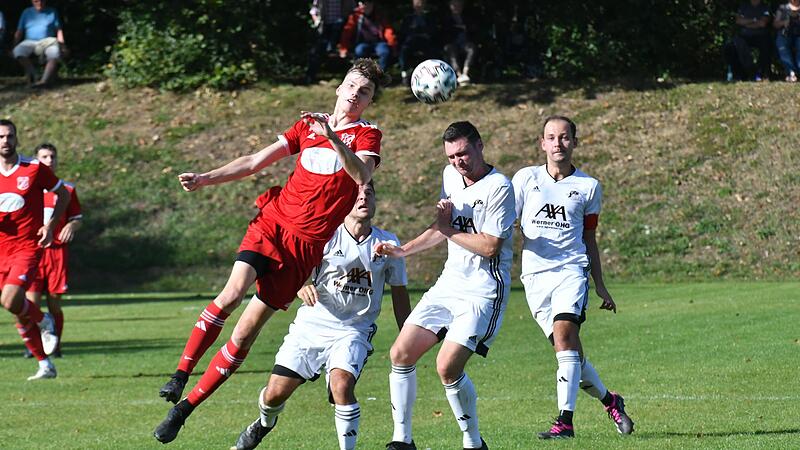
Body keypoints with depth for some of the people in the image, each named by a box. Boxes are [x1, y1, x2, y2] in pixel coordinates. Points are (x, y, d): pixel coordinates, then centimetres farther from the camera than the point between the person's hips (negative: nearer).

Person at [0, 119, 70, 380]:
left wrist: (50, 225, -5)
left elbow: (63, 194, 7)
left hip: (28, 248, -5)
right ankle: (45, 365, 21)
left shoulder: (34, 169, -5)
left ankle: (43, 321, 6)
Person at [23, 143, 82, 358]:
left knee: (54, 303, 1)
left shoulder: (66, 190, 9)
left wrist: (72, 226, -8)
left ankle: (55, 346, 12)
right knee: (31, 301, -10)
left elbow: (78, 219, 14)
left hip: (57, 250, 0)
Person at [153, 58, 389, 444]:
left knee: (247, 330, -5)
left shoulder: (367, 136, 2)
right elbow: (255, 161, 17)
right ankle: (180, 375, -16)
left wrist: (332, 138, -32)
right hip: (272, 222, 3)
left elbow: (362, 175, -20)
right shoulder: (309, 125, 15)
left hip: (306, 243, -2)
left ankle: (185, 407, 0)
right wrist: (204, 179, 9)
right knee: (233, 292, -24)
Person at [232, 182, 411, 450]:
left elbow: (399, 294, 13)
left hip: (353, 331, 0)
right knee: (275, 393, -2)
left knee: (342, 384, -29)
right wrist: (301, 288, -30)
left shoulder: (388, 244, 3)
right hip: (312, 326, 0)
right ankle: (265, 423, 34)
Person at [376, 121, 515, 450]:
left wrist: (449, 230, -9)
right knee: (401, 354, 0)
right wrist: (402, 251, 12)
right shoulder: (451, 176, 9)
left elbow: (490, 246, -19)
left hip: (483, 291, -8)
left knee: (447, 368, -20)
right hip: (449, 284, 8)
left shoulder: (498, 187, -15)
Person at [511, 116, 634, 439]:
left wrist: (600, 286, 18)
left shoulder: (588, 187, 11)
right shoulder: (526, 179, 9)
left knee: (564, 335, -22)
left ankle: (565, 421, -23)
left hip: (571, 270, -1)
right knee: (568, 349, -2)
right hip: (535, 273, 1)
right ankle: (609, 400, 22)